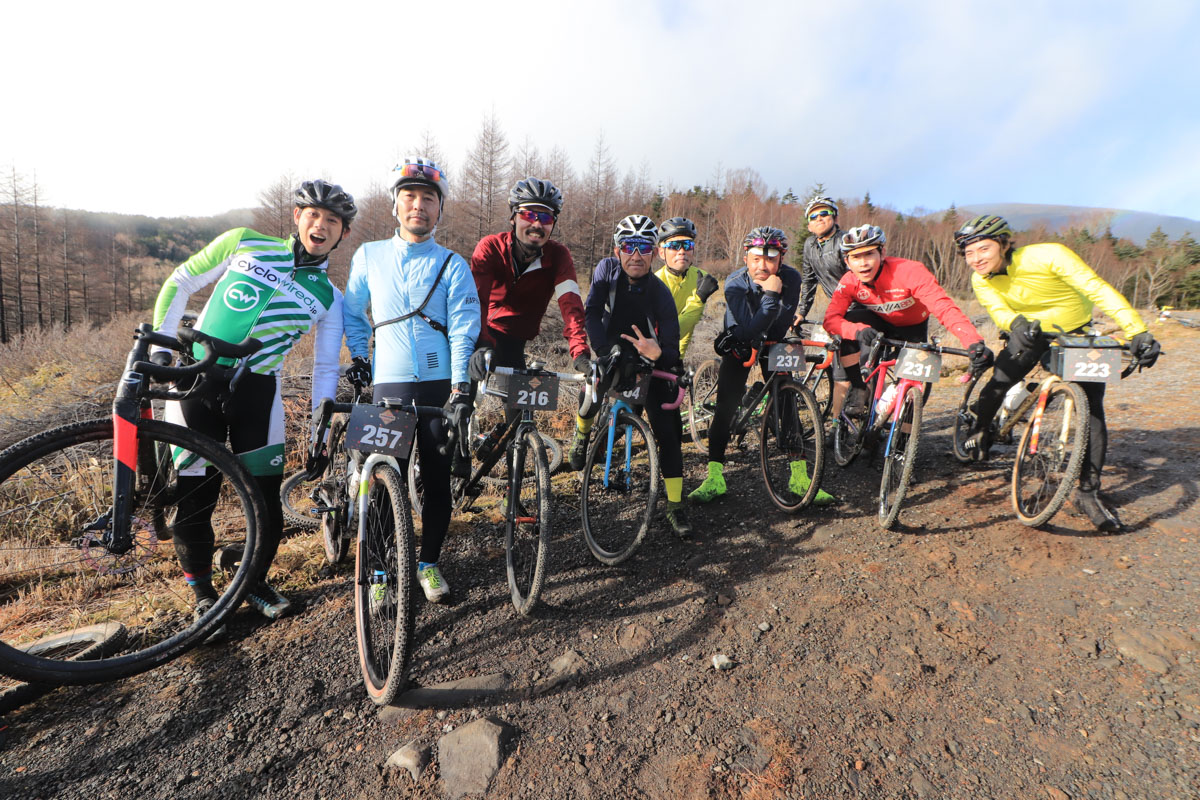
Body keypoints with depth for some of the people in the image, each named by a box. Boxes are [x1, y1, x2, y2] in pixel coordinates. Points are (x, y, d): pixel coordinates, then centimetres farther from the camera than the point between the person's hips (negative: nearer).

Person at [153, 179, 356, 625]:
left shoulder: (328, 297, 4)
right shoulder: (244, 244, 2)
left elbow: (326, 366, 7)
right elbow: (180, 283, 8)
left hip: (256, 390, 1)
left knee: (266, 496, 1)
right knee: (195, 496, 3)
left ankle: (256, 582, 27)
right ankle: (202, 594, 24)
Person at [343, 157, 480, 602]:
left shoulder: (452, 265, 5)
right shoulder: (369, 256, 11)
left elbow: (463, 329, -5)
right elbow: (352, 313, 22)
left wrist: (460, 388, -15)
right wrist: (358, 357, 9)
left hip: (441, 386, -1)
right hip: (388, 385, 1)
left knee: (438, 479, 4)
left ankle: (429, 563, 23)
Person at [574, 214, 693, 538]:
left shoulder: (660, 294, -23)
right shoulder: (607, 269, -16)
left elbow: (672, 351, -26)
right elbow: (591, 313, -20)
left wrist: (658, 354, -49)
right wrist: (604, 350, -34)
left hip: (650, 365, -3)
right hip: (613, 356, 3)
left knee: (668, 432, -10)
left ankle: (675, 506, 3)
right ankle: (581, 436, 26)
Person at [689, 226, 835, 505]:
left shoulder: (790, 278, -22)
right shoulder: (734, 284, -27)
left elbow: (778, 330, -22)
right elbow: (749, 330, -36)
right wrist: (770, 296, -40)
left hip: (773, 345, 1)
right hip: (739, 345, -1)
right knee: (725, 407, -10)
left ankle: (799, 476, 5)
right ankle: (715, 478, -1)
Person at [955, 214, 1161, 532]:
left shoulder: (1047, 255, -29)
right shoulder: (981, 281, -16)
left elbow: (1098, 289, -33)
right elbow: (1000, 312, -30)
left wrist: (1137, 332, -43)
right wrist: (1018, 323, -54)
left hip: (1077, 333, -2)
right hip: (1031, 334, 3)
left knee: (1092, 408, -10)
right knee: (998, 383, -18)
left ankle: (1088, 491, -2)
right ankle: (980, 430, 14)